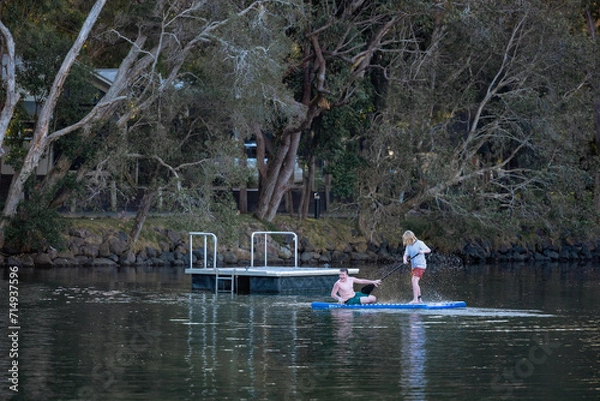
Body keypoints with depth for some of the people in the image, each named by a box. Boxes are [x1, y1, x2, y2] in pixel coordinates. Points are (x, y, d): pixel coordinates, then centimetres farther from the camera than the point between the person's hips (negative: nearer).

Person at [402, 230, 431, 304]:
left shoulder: (419, 243, -10)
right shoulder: (408, 246, 8)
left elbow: (428, 250, -11)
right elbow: (406, 255, 3)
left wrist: (423, 251, -32)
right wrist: (405, 260, -19)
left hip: (421, 265, -9)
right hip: (414, 266, 9)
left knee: (414, 280, -21)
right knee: (413, 281, 16)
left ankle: (415, 299, -26)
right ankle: (419, 299, 28)